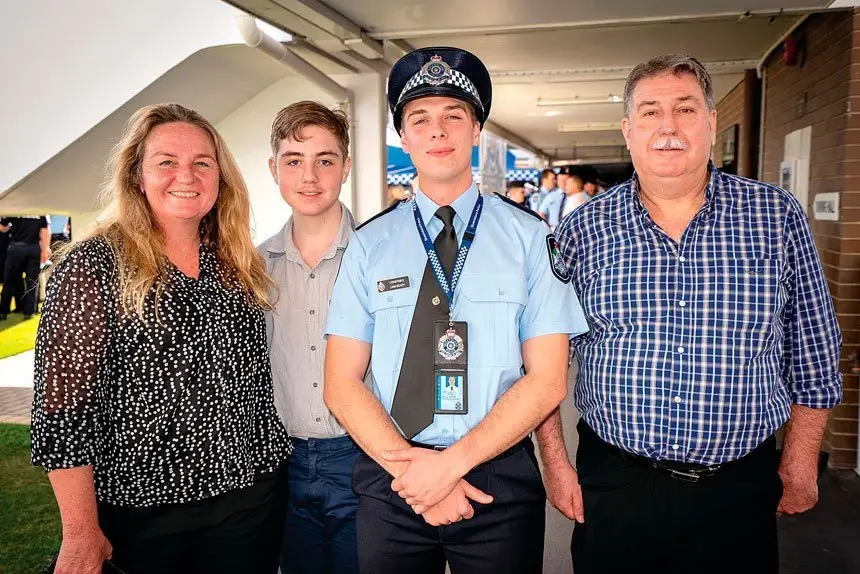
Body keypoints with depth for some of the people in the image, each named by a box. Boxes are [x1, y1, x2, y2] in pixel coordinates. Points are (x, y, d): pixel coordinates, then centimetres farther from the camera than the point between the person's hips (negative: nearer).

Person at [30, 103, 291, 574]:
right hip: (144, 508, -4)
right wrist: (81, 535, -12)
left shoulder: (239, 263, 4)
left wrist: (271, 461, 9)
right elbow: (63, 406, -12)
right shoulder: (92, 266, -10)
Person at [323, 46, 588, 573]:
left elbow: (547, 381, -7)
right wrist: (408, 467, -14)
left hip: (501, 479, 0)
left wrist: (451, 463, -15)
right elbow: (342, 384, -2)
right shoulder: (369, 244, -1)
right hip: (390, 484, 1)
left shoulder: (529, 237, -3)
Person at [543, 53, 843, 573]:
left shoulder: (779, 217, -2)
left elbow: (814, 356, 5)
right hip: (612, 489, 0)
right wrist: (556, 463, -1)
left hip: (740, 490, 1)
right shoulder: (584, 229, -5)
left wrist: (800, 466, 5)